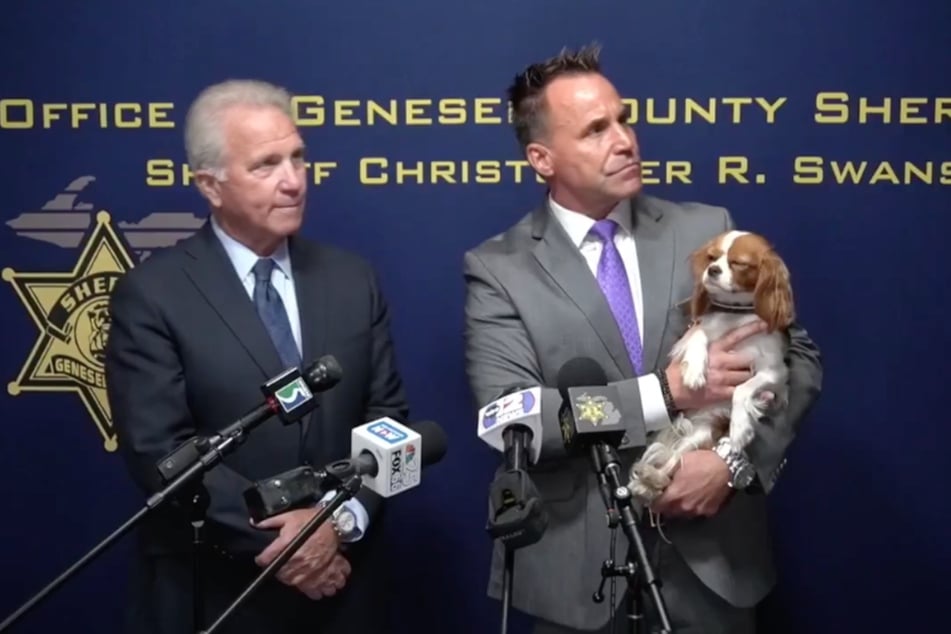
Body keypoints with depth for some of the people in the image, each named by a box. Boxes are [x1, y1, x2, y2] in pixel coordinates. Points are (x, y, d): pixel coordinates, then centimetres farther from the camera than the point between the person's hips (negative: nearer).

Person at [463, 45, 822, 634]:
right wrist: (667, 392, -20)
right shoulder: (497, 269, -5)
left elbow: (796, 357, 2)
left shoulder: (707, 230, 1)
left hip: (710, 552, 2)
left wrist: (735, 459, -14)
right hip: (576, 562, -2)